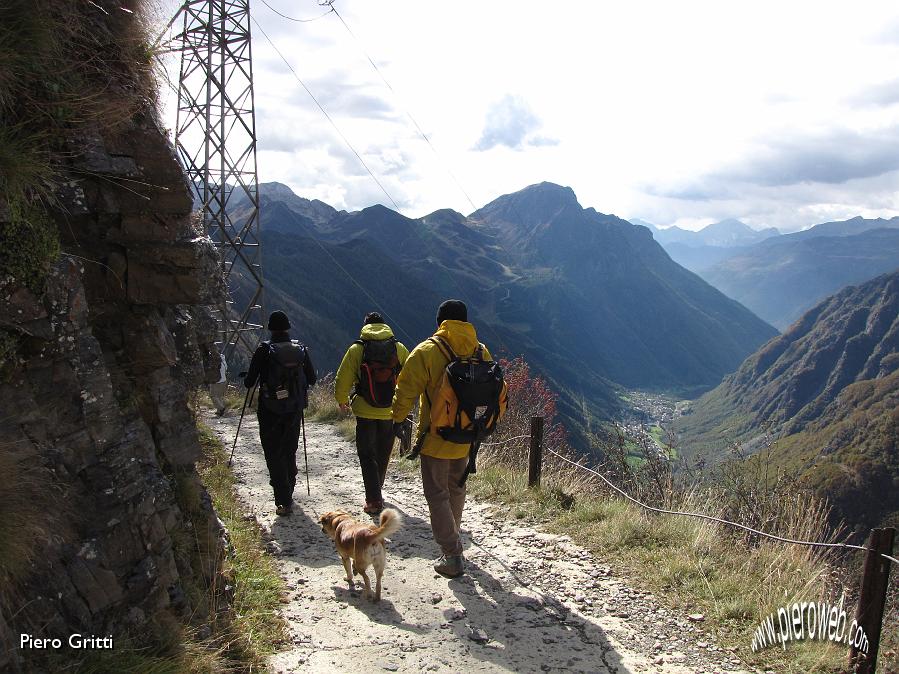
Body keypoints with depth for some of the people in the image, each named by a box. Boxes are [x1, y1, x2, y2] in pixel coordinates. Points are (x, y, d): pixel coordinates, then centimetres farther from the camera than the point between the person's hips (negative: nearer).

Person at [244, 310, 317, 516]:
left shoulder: (264, 350, -11)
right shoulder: (301, 349, -1)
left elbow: (249, 382, -9)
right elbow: (311, 379, 5)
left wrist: (248, 380, 14)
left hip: (270, 411, -4)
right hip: (295, 410, 4)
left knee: (274, 455, 3)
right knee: (290, 452, 19)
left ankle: (283, 502, -1)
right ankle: (288, 493, 33)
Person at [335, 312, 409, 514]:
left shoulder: (356, 349, -6)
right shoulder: (399, 348, -1)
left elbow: (342, 380, -5)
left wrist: (342, 401, 13)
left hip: (365, 412, -2)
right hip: (391, 412, 2)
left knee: (367, 456, 8)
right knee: (383, 455, 19)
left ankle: (374, 501, 2)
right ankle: (376, 491, 35)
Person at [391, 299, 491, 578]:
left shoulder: (426, 351, -14)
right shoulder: (481, 352, 1)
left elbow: (407, 388, -13)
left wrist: (397, 418, 2)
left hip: (435, 438, -5)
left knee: (437, 495, 4)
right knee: (456, 488, 24)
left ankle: (452, 557, 2)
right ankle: (452, 535, 43)